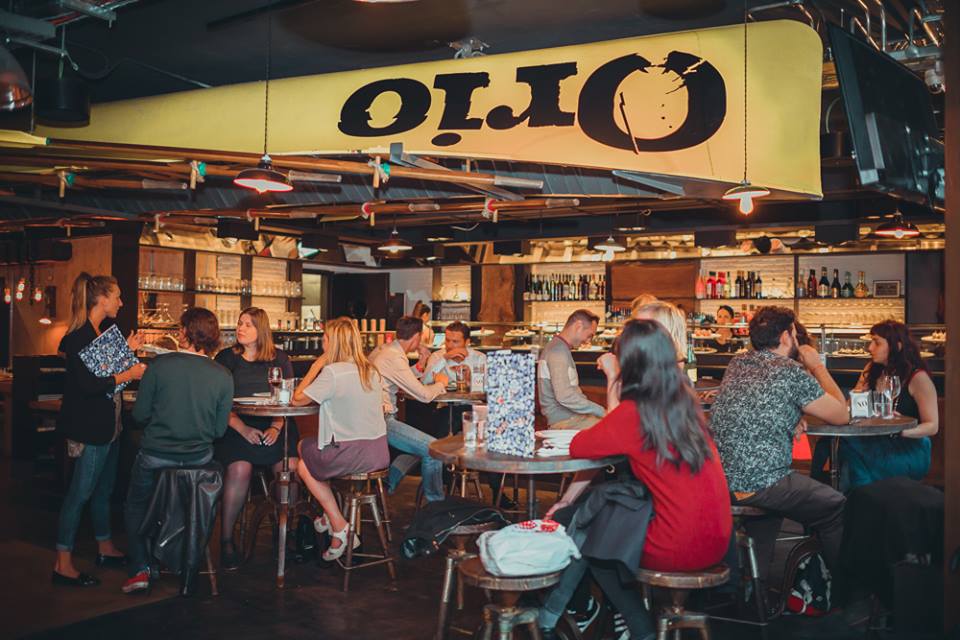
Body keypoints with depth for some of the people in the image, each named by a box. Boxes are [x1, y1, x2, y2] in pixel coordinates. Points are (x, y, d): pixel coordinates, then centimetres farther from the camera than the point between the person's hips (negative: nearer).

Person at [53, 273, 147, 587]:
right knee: (80, 492, -5)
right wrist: (128, 374, -18)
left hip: (107, 424, 10)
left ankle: (105, 548, 33)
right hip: (90, 427, -10)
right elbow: (89, 384, -26)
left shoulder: (105, 329, 10)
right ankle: (63, 564, 3)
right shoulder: (78, 337, -19)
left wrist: (127, 350, 7)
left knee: (104, 488, 19)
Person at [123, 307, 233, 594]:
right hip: (199, 457, 2)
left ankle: (139, 568, 16)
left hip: (157, 454, -2)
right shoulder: (223, 376, -10)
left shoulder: (160, 365, -15)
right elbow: (219, 430, -3)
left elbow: (139, 414, -7)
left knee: (136, 505, 24)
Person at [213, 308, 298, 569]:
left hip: (273, 426, 1)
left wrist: (276, 427, -9)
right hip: (236, 426, -1)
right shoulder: (226, 358, 11)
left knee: (289, 466, -26)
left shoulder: (279, 359, 14)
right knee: (239, 467, -30)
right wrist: (243, 429, -11)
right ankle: (226, 539, -17)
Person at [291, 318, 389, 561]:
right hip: (379, 453, 8)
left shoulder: (333, 372, -16)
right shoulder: (371, 371, 8)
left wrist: (316, 366, 0)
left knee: (303, 465, 23)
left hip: (352, 455, -8)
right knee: (308, 446, 29)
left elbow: (298, 399, -8)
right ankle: (332, 515, 29)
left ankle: (339, 526, 19)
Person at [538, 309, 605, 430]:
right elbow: (565, 396, -26)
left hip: (570, 415, 10)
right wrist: (601, 411, -22)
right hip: (564, 421, -10)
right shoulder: (558, 351, -15)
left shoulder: (562, 348, 18)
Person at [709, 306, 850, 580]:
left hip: (718, 479, 7)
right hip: (757, 485, -7)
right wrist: (818, 367, 12)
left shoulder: (737, 363, 10)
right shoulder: (793, 373, -10)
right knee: (836, 507, 13)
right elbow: (842, 415, 2)